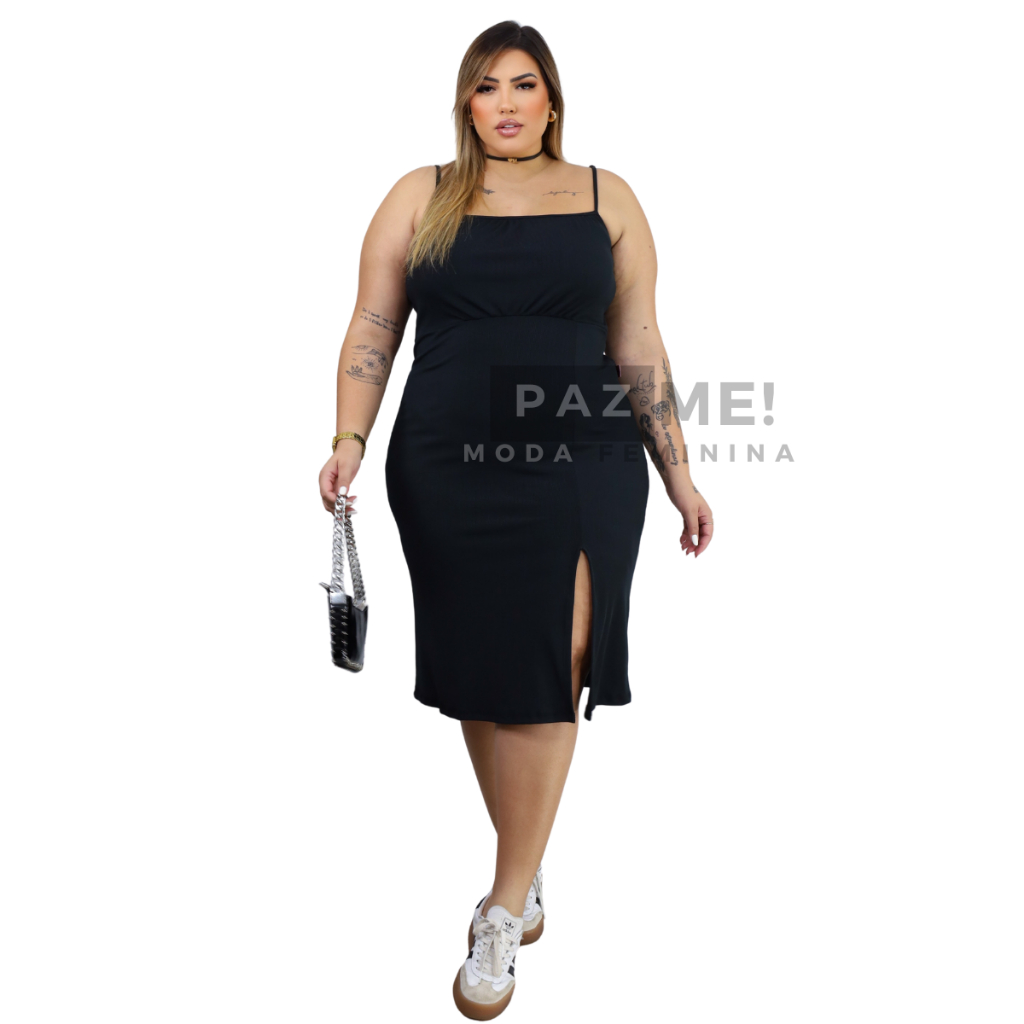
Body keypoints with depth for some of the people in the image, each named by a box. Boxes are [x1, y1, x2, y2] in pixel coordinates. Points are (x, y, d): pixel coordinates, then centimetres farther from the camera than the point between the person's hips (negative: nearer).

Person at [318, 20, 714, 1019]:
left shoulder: (605, 198, 10)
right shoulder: (420, 197, 10)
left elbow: (640, 348, 10)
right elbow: (372, 330, 6)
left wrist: (679, 475, 6)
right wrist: (349, 442, -9)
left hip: (582, 473, -1)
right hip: (450, 474, 1)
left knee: (548, 675, -7)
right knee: (478, 676, 6)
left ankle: (505, 910, 7)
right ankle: (524, 873, 27)